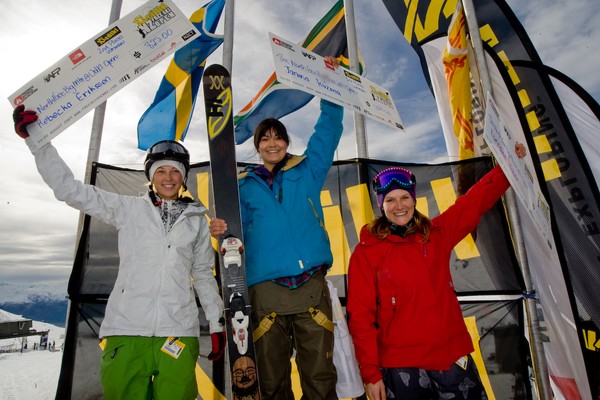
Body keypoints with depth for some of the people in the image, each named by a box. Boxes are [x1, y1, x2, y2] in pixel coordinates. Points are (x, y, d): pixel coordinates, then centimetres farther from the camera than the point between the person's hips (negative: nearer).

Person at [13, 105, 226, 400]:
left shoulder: (197, 220, 8)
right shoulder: (129, 209, 5)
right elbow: (70, 189, 3)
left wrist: (216, 323, 12)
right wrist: (35, 138, -4)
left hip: (178, 332, 1)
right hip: (126, 330, 0)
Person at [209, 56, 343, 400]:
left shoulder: (307, 171, 13)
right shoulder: (243, 185, 13)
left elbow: (328, 131, 11)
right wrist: (222, 229, -14)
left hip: (312, 286, 0)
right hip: (266, 290, 1)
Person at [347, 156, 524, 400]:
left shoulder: (437, 234, 3)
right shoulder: (366, 252, -8)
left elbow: (476, 200, 7)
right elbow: (360, 316, -9)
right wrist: (370, 373, -9)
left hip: (453, 356, 4)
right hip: (401, 366, -3)